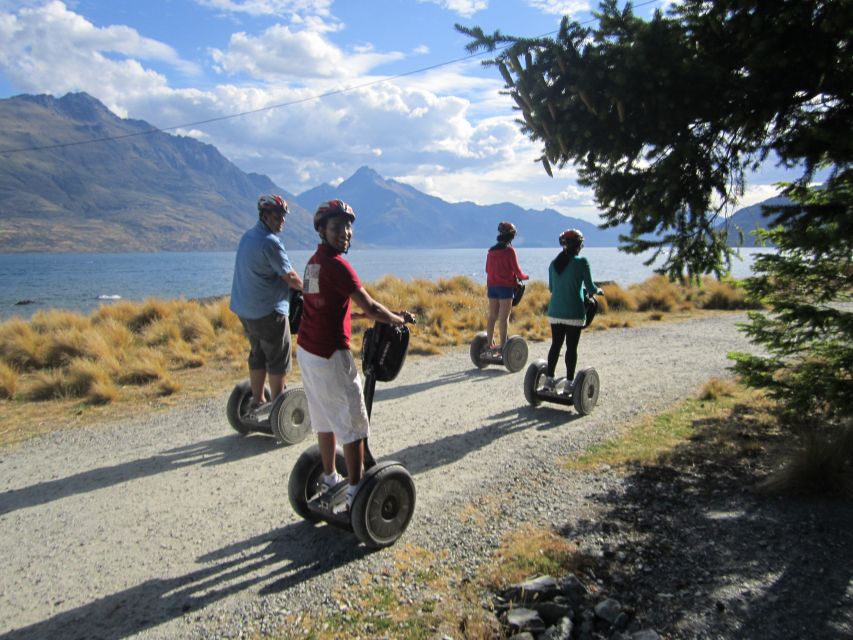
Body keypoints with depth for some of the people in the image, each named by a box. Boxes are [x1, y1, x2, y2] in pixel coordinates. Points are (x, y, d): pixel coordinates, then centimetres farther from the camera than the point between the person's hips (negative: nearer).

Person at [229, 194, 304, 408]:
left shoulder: (247, 236, 12)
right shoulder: (270, 241, -17)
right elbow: (290, 276, -16)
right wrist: (305, 287, 3)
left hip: (245, 309, 9)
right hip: (269, 311, -9)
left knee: (257, 354, 17)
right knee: (278, 360, 1)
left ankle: (257, 401, 25)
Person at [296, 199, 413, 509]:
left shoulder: (315, 261, 11)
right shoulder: (336, 264, -17)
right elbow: (369, 307, -18)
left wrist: (364, 315, 20)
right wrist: (399, 320, -2)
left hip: (307, 350, 9)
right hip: (330, 355, -9)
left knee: (325, 419, 20)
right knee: (353, 423, 2)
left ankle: (330, 478, 33)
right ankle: (355, 490, 11)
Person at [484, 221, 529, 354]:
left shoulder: (491, 251, 9)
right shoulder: (509, 251, -9)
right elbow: (516, 270, -7)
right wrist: (525, 276, 12)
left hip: (492, 286, 6)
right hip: (506, 286, -6)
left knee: (492, 316, 10)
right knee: (504, 317, -4)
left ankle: (489, 343, 13)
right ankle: (502, 345, -5)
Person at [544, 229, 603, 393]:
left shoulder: (553, 263, 6)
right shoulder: (581, 262, -8)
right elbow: (589, 287, -4)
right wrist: (598, 290, 18)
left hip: (555, 312, 4)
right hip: (574, 313, -4)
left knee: (555, 345, 12)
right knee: (571, 348, 3)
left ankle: (549, 380, 14)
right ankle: (568, 384, 7)